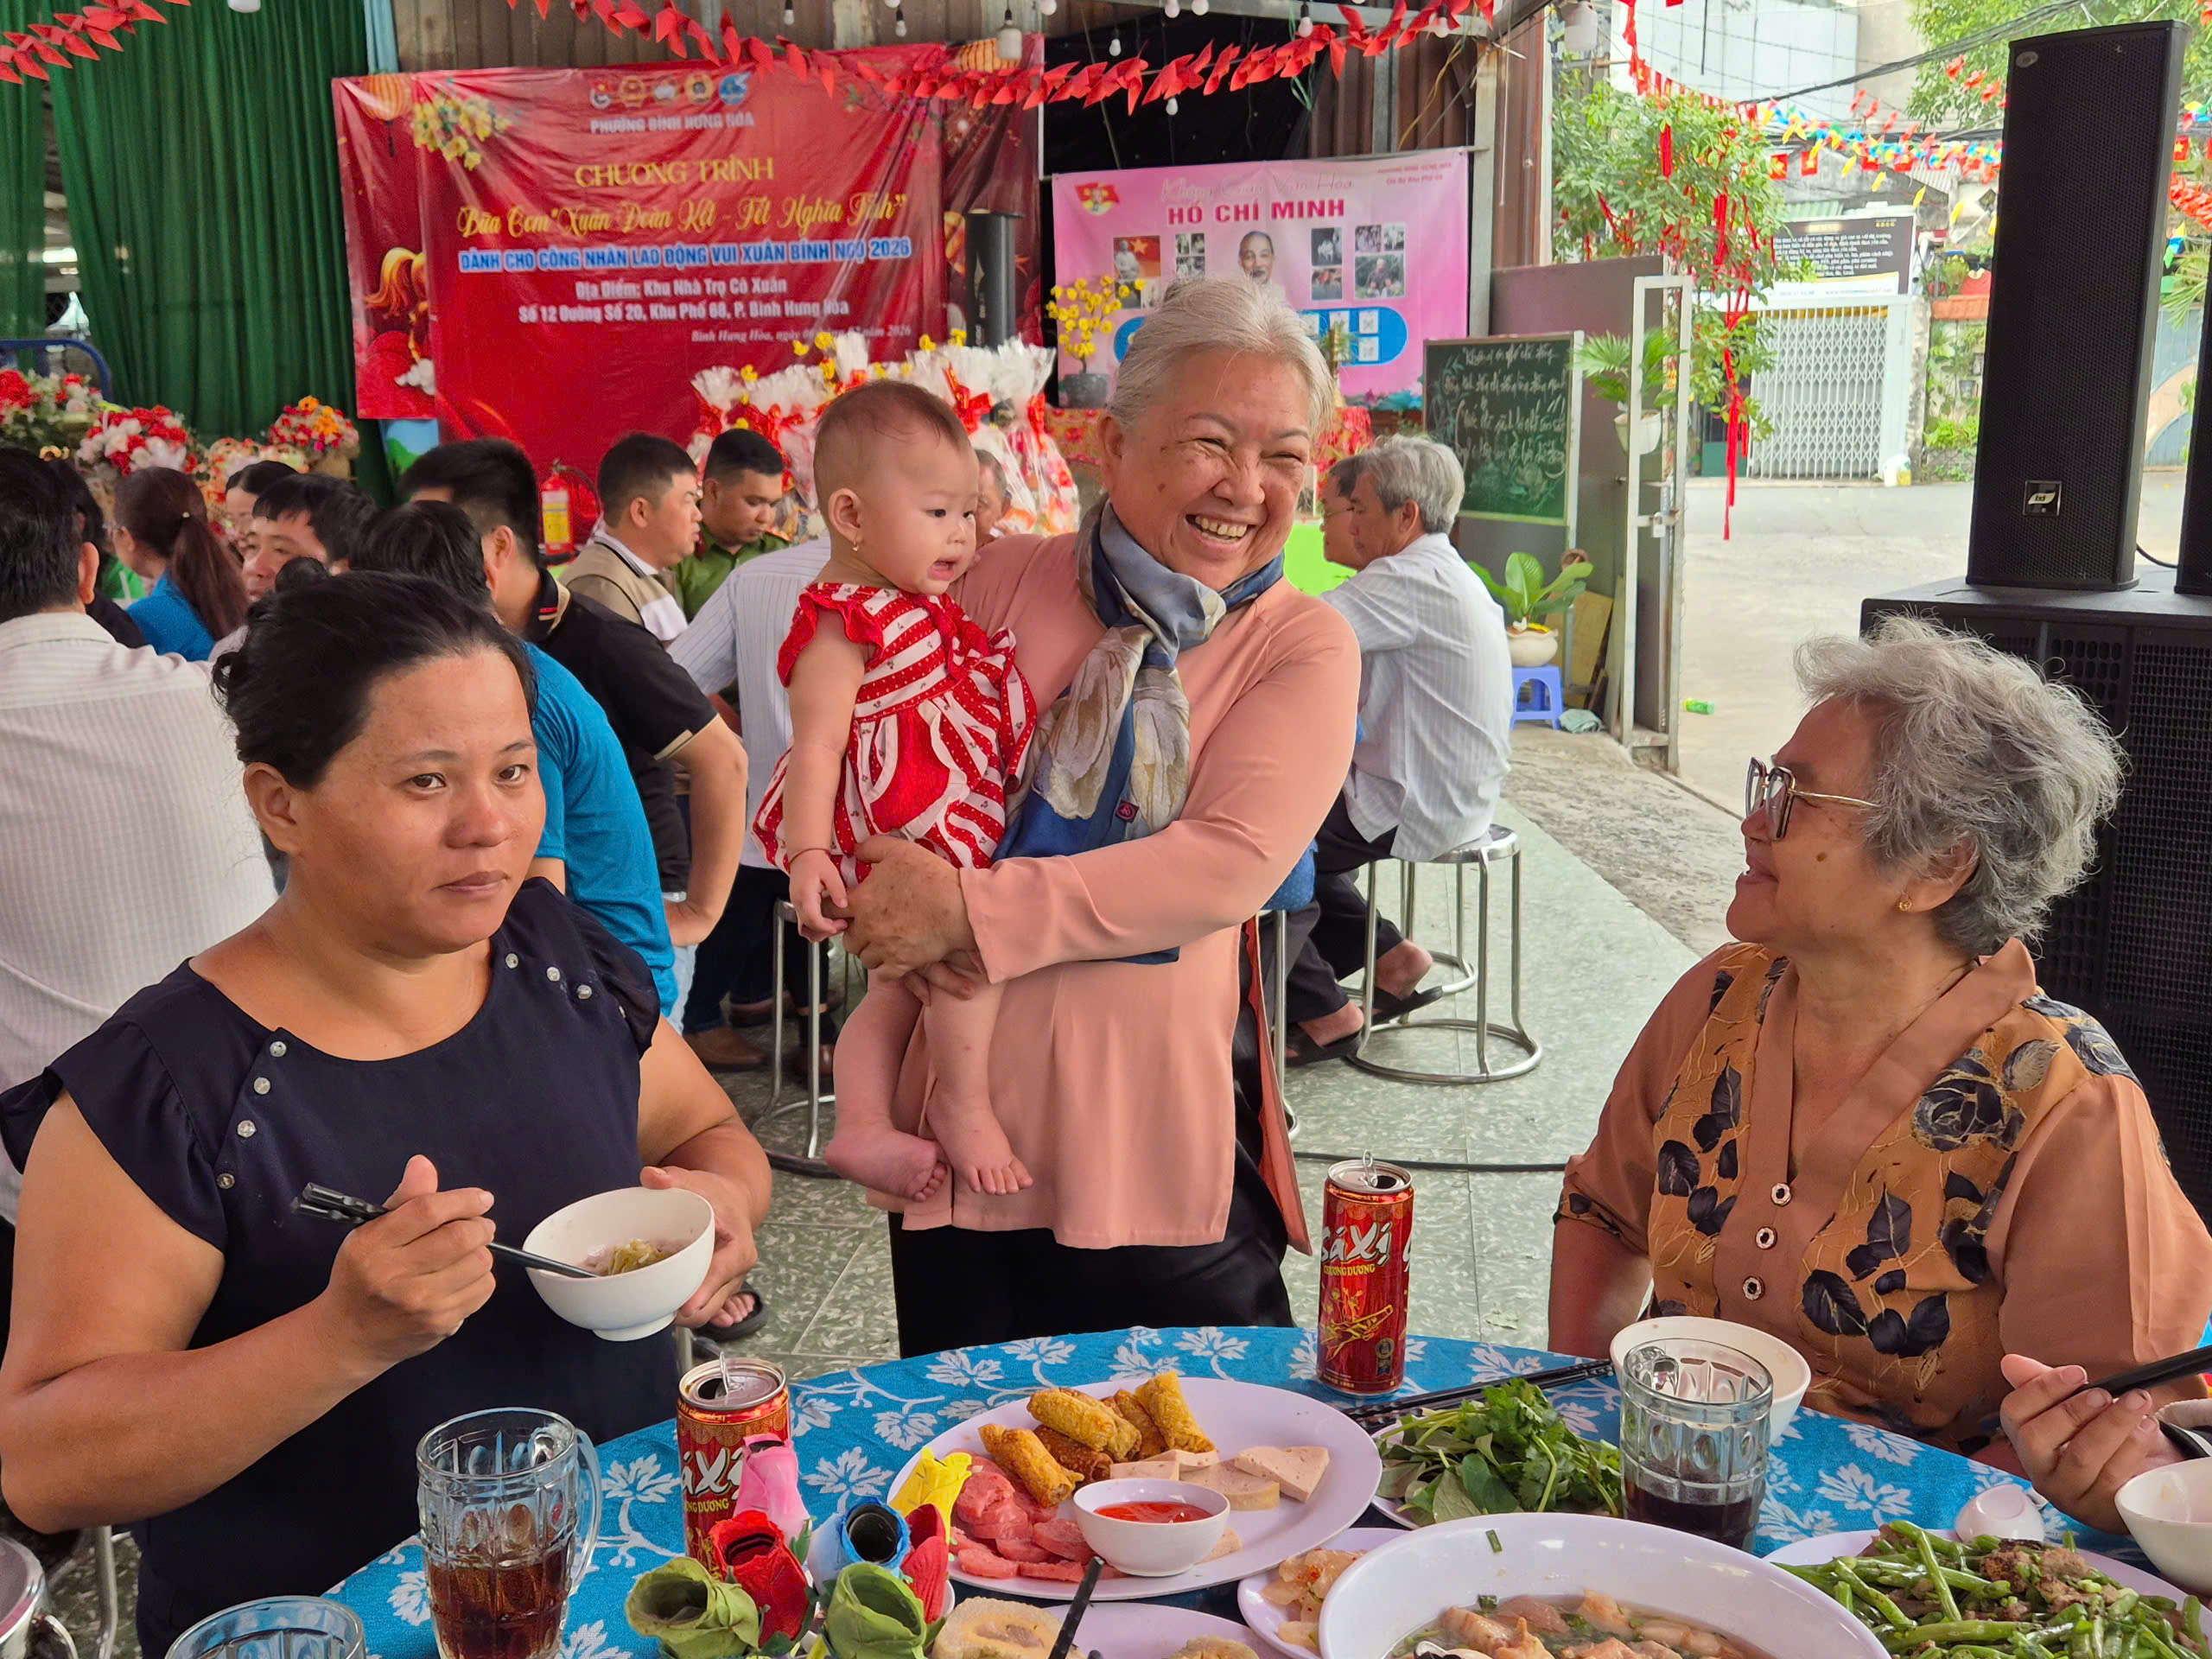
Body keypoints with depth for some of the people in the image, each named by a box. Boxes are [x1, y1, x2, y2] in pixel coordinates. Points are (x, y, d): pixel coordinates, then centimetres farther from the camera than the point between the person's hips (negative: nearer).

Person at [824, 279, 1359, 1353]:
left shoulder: (1305, 646, -4)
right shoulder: (1008, 582, 1)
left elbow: (1231, 861, -18)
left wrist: (974, 912, -22)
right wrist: (902, 897, -16)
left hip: (1163, 1141, -1)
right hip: (966, 1124, 2)